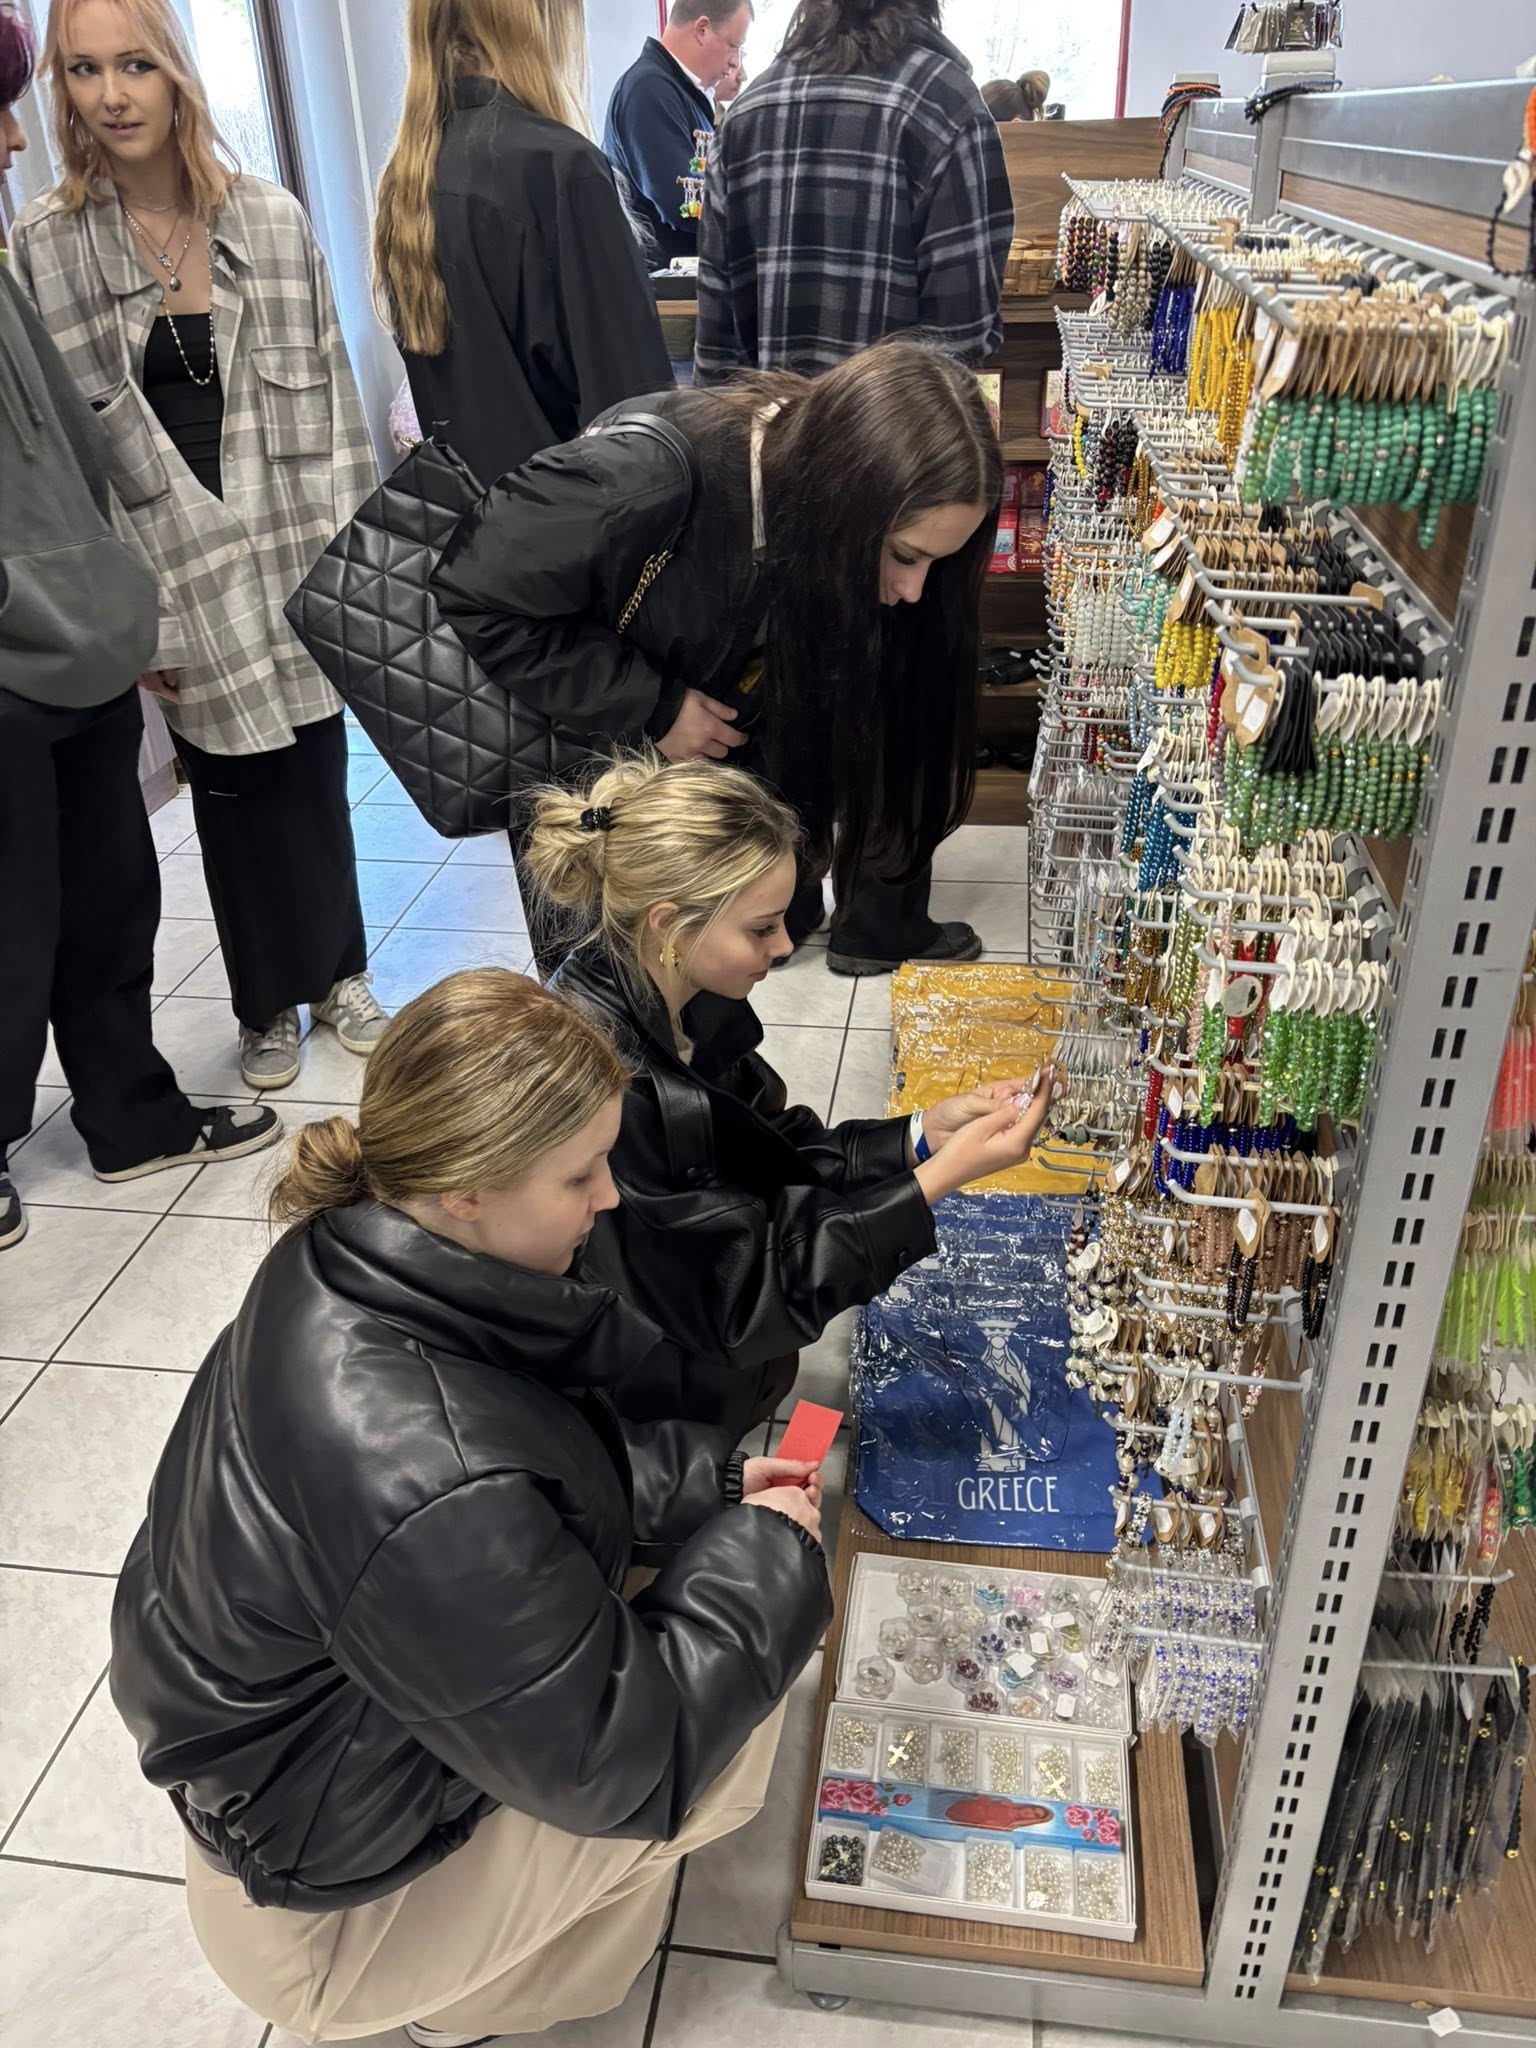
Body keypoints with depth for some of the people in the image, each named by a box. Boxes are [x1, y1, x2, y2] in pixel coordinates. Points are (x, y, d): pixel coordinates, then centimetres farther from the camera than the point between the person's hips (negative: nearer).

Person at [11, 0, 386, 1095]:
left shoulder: (271, 217, 3)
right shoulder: (43, 246, -2)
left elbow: (330, 391, 5)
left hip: (297, 551, 1)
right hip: (174, 565, -1)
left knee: (317, 769, 9)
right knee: (232, 789, 7)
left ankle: (339, 970, 28)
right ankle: (270, 1000, 24)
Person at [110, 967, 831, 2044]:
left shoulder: (346, 1264, -15)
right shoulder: (434, 1494, -41)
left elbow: (545, 1460, 2)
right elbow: (610, 1765, -27)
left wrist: (709, 1477, -5)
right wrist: (765, 1555, -15)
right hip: (324, 1906, -7)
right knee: (745, 1711, -2)